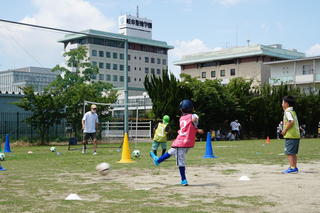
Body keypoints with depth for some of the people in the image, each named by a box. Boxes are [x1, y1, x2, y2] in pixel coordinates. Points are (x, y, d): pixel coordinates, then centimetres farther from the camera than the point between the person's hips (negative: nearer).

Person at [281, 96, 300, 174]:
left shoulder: (287, 112, -10)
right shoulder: (293, 112, 20)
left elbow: (291, 121, -24)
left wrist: (285, 130, -17)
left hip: (290, 136, -10)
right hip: (296, 135, 10)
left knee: (289, 153, -7)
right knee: (293, 153, 15)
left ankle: (292, 168, -8)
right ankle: (295, 167, 19)